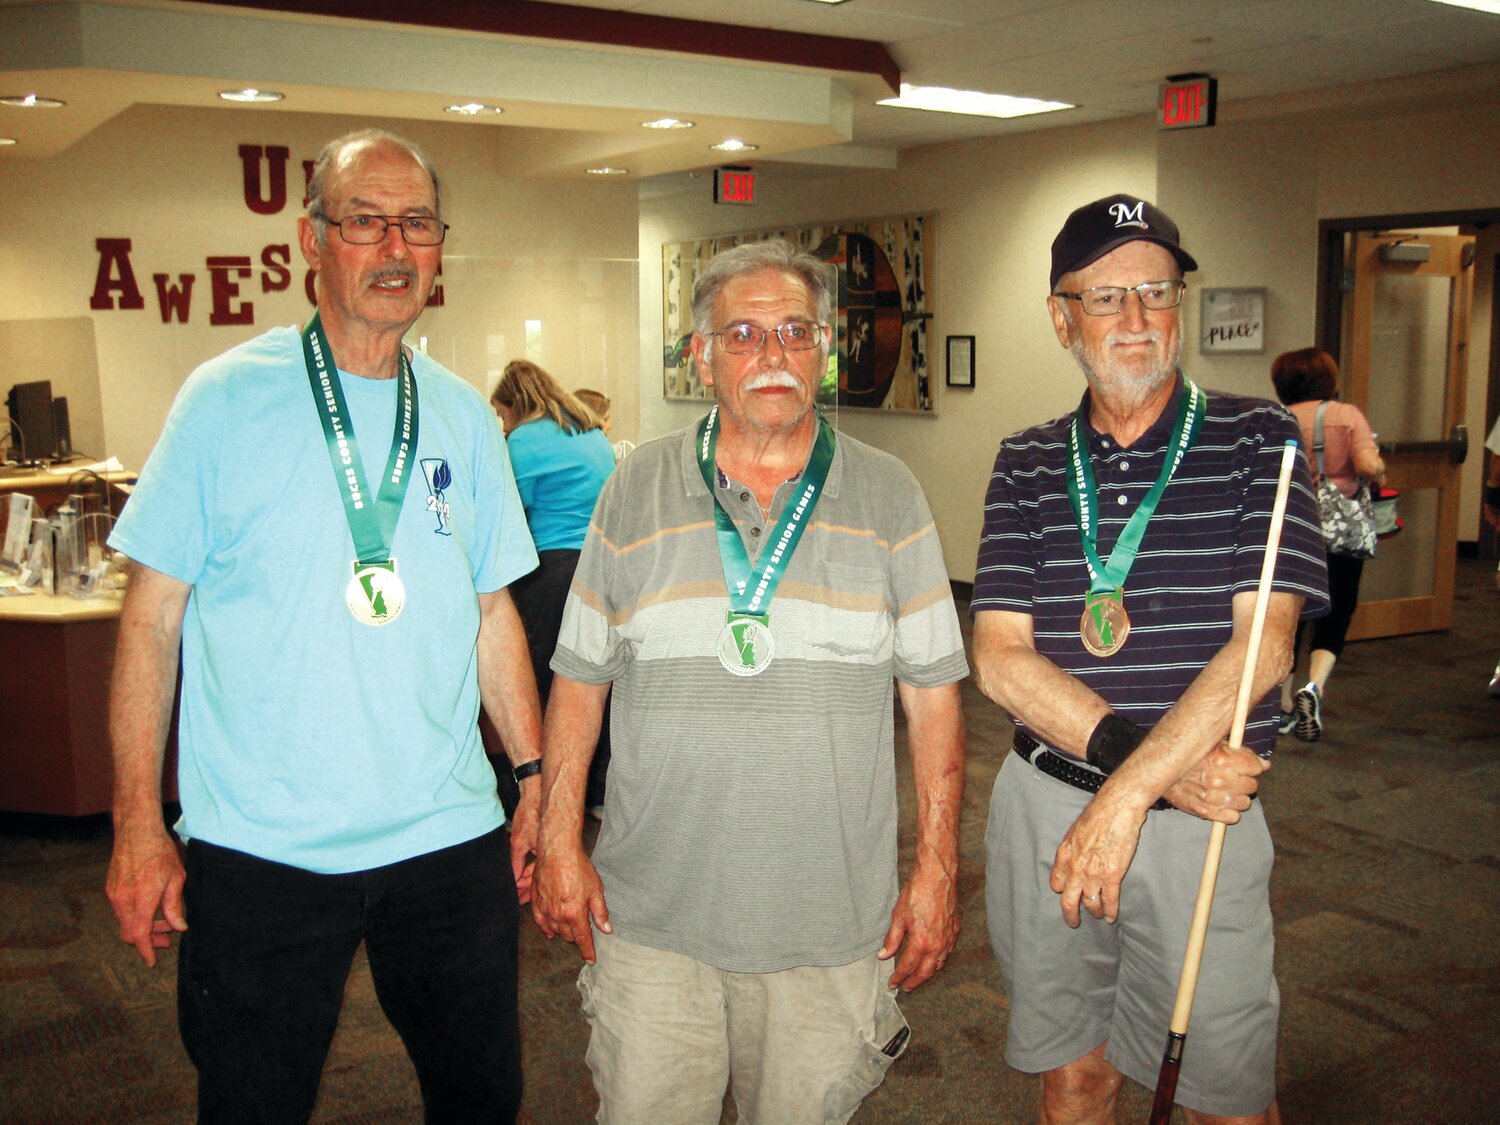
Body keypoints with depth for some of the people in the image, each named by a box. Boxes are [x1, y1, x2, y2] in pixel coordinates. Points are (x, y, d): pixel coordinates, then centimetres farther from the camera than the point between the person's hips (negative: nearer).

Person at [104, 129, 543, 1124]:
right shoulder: (227, 399, -6)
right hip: (258, 849, -3)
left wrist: (539, 781, 7)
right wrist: (139, 825, -7)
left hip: (451, 838, 3)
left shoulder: (463, 416, 5)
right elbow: (153, 618, -4)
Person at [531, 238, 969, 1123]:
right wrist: (560, 843, 2)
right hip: (650, 913, 1)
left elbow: (933, 695, 3)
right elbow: (581, 679, 7)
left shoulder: (889, 497, 2)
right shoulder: (636, 492, 3)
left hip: (832, 920, 0)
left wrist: (938, 869, -1)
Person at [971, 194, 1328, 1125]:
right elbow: (1000, 658, -5)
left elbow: (1261, 644, -13)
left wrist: (1129, 794, -20)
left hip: (1200, 819, -2)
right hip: (1046, 805, 2)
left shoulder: (1257, 441, -3)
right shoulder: (1027, 464, 4)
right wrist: (1153, 757, -17)